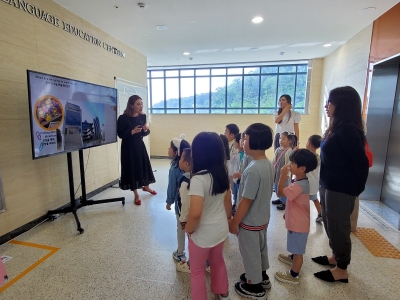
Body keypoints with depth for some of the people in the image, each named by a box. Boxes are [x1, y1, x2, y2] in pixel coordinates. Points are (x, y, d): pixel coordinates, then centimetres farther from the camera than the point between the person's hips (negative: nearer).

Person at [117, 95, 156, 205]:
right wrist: (132, 132, -27)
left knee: (144, 165, 15)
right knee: (132, 168, 2)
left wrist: (146, 130, -14)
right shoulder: (123, 118, -15)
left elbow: (145, 133, 8)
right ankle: (136, 195, 18)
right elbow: (120, 134, -14)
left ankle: (146, 186, 42)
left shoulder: (142, 116, 0)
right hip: (128, 147, -5)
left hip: (140, 145, 5)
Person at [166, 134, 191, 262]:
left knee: (181, 228, 14)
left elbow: (172, 187, -12)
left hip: (181, 201, -4)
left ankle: (180, 254, 32)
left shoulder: (174, 169, -20)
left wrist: (169, 202, 2)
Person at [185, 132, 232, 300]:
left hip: (203, 234, -7)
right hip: (221, 229, 7)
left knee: (197, 271, 20)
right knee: (217, 261, 32)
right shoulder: (223, 174, -6)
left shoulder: (198, 179, -30)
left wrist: (188, 229, -13)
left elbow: (195, 213, -33)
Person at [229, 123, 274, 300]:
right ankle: (262, 277, 49)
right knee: (261, 249, 27)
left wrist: (234, 222, -15)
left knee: (251, 253, 14)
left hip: (250, 222, -8)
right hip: (263, 218, 9)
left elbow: (246, 201, -25)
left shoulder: (253, 170, -31)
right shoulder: (268, 164, -4)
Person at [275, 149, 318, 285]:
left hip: (298, 224, -10)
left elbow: (280, 192, -29)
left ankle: (293, 276, 22)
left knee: (298, 250, 7)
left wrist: (283, 175, -29)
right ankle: (292, 257, 56)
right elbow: (293, 201, 13)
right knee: (296, 247, 32)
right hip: (296, 221, 10)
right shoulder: (301, 181, 1)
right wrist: (286, 212, 22)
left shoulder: (299, 185, -32)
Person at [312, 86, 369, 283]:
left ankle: (341, 270, 24)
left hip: (341, 189, -9)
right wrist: (324, 184, 12)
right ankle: (336, 257, 40)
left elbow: (361, 162, -19)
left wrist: (356, 188, -7)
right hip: (329, 185, 9)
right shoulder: (337, 128, 10)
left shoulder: (348, 130, -20)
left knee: (338, 227, 6)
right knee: (330, 225, 21)